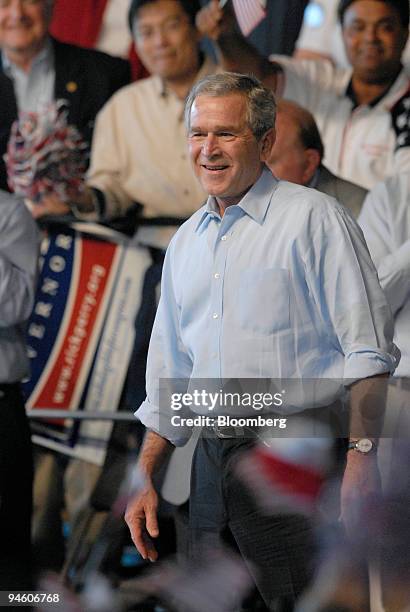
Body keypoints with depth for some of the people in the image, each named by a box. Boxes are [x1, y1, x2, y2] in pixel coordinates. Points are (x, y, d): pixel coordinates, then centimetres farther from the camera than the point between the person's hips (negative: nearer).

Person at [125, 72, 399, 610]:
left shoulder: (313, 217, -3)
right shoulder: (185, 242, 17)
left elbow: (366, 349, -9)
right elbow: (169, 374, 23)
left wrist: (362, 457, -19)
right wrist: (144, 482, 17)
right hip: (213, 461, 6)